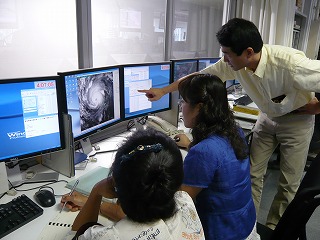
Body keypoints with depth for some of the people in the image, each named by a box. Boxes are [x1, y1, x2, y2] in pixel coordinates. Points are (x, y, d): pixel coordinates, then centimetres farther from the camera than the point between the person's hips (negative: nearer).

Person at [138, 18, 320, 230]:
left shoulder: (291, 64, -37)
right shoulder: (233, 63, -21)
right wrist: (163, 91, -5)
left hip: (297, 120, -4)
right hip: (268, 117, 4)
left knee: (289, 184, 3)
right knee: (253, 174, 6)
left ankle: (273, 228, 24)